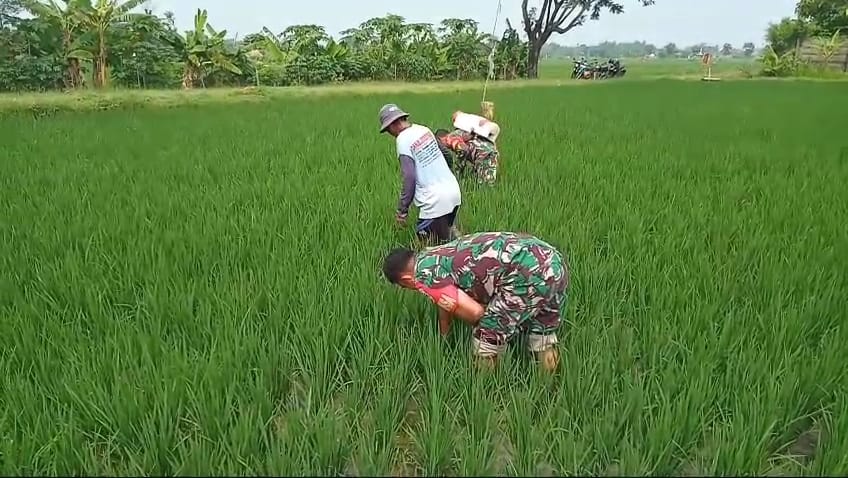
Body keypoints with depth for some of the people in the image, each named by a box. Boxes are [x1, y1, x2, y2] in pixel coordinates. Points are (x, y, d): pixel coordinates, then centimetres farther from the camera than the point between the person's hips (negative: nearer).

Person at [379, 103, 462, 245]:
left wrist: (402, 210, -7)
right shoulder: (424, 129, 9)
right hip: (454, 191, 8)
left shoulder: (403, 140, -12)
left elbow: (409, 178, -15)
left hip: (435, 201, -8)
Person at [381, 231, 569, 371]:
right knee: (543, 337, 26)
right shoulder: (435, 255, 26)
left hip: (528, 274, -9)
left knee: (486, 344, 8)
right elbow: (447, 303, 41)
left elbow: (475, 312, -7)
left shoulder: (424, 275, -2)